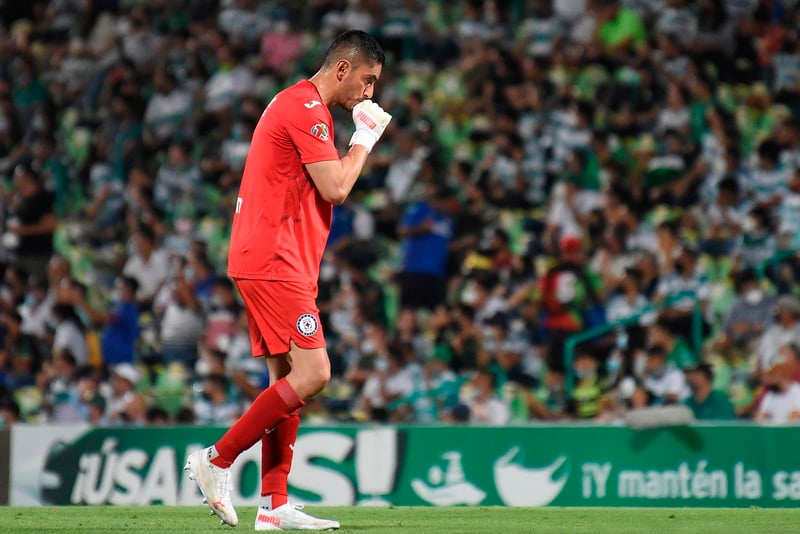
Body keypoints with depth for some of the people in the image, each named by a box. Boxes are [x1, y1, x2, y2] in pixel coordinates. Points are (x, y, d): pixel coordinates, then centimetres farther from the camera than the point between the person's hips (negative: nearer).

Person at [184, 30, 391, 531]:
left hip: (276, 261, 11)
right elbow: (334, 188, -14)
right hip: (275, 263, -11)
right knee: (312, 373, -15)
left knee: (287, 378, 8)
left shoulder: (296, 105, 21)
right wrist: (365, 138, -2)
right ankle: (218, 459, -10)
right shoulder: (307, 109, -12)